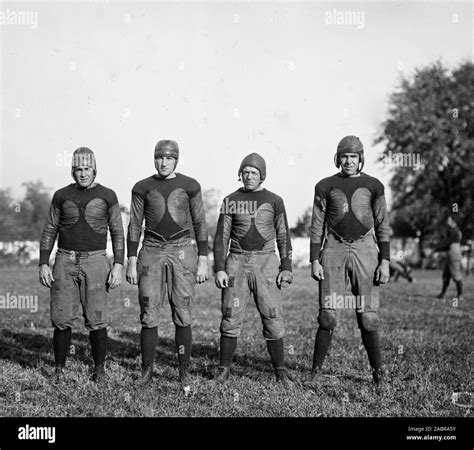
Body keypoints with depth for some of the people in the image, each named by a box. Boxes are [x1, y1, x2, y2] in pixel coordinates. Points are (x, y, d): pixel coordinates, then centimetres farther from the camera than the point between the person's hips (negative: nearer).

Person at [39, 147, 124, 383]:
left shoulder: (107, 196, 2)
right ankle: (59, 370, 11)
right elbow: (49, 231, 8)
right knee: (62, 320, -1)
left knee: (96, 321, -4)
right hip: (65, 261, 1)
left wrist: (118, 265, -7)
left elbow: (117, 233, 2)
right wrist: (43, 264, 0)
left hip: (95, 261, -1)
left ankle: (99, 370, 10)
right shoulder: (61, 196, 6)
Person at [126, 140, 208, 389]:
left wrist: (203, 261, 1)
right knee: (148, 314, -1)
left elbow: (200, 224, 6)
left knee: (182, 315, -2)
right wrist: (131, 262, 2)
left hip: (182, 251, -1)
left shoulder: (190, 186, 4)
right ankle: (147, 369, 12)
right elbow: (134, 226, 7)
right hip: (152, 252, 1)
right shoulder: (142, 188, 5)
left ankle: (184, 371, 9)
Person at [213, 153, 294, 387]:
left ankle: (280, 370, 7)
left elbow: (283, 238, 5)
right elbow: (221, 237, 3)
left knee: (272, 318, -3)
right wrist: (219, 269, -7)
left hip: (266, 263, 0)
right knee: (230, 317, -1)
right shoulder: (231, 201, 5)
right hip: (237, 262, 1)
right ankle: (224, 368, 10)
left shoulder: (274, 201, 5)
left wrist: (286, 269, -3)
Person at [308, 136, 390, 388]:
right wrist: (314, 261, -1)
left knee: (367, 317, -1)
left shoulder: (373, 186, 7)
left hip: (365, 251, 0)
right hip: (334, 250, 0)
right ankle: (316, 372, 7)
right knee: (328, 315, -5)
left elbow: (382, 226, 7)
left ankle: (378, 373, 12)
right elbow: (317, 226, 7)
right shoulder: (325, 186, 8)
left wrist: (385, 261, -2)